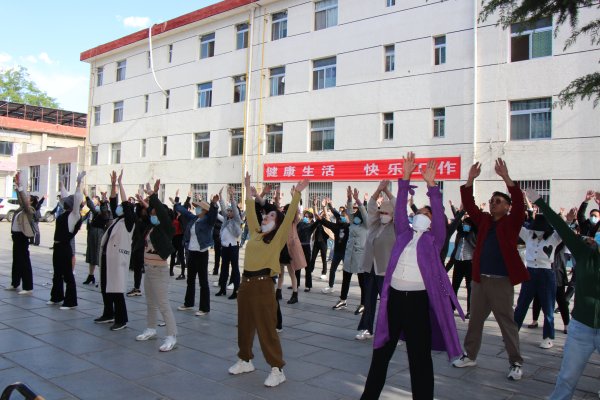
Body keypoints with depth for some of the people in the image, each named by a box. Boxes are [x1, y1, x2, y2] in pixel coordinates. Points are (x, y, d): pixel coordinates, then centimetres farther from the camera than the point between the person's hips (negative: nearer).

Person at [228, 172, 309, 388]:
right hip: (246, 283, 7)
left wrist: (297, 194, -17)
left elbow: (288, 217, -12)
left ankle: (277, 369, 4)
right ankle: (245, 360, 32)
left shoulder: (278, 238, -3)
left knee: (266, 329, -4)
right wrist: (248, 190, 20)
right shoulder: (255, 234, 13)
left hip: (263, 285, -7)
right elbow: (250, 213, 18)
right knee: (244, 325, 16)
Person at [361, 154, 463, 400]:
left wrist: (431, 183, -15)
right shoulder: (404, 233, 12)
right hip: (394, 296, 4)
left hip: (419, 299, -3)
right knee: (382, 350, 14)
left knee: (420, 357, 5)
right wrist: (406, 178, -1)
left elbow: (439, 213, -7)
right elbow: (400, 208, 6)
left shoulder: (433, 239, 5)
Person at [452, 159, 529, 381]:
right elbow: (469, 205, 3)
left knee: (507, 323, 3)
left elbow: (519, 203, -17)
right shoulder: (484, 220, 10)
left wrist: (506, 177, -25)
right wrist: (470, 180, -8)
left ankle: (516, 363, 15)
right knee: (475, 320, 13)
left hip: (501, 281, -5)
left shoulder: (512, 222, -2)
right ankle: (470, 356, 25)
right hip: (479, 279, 5)